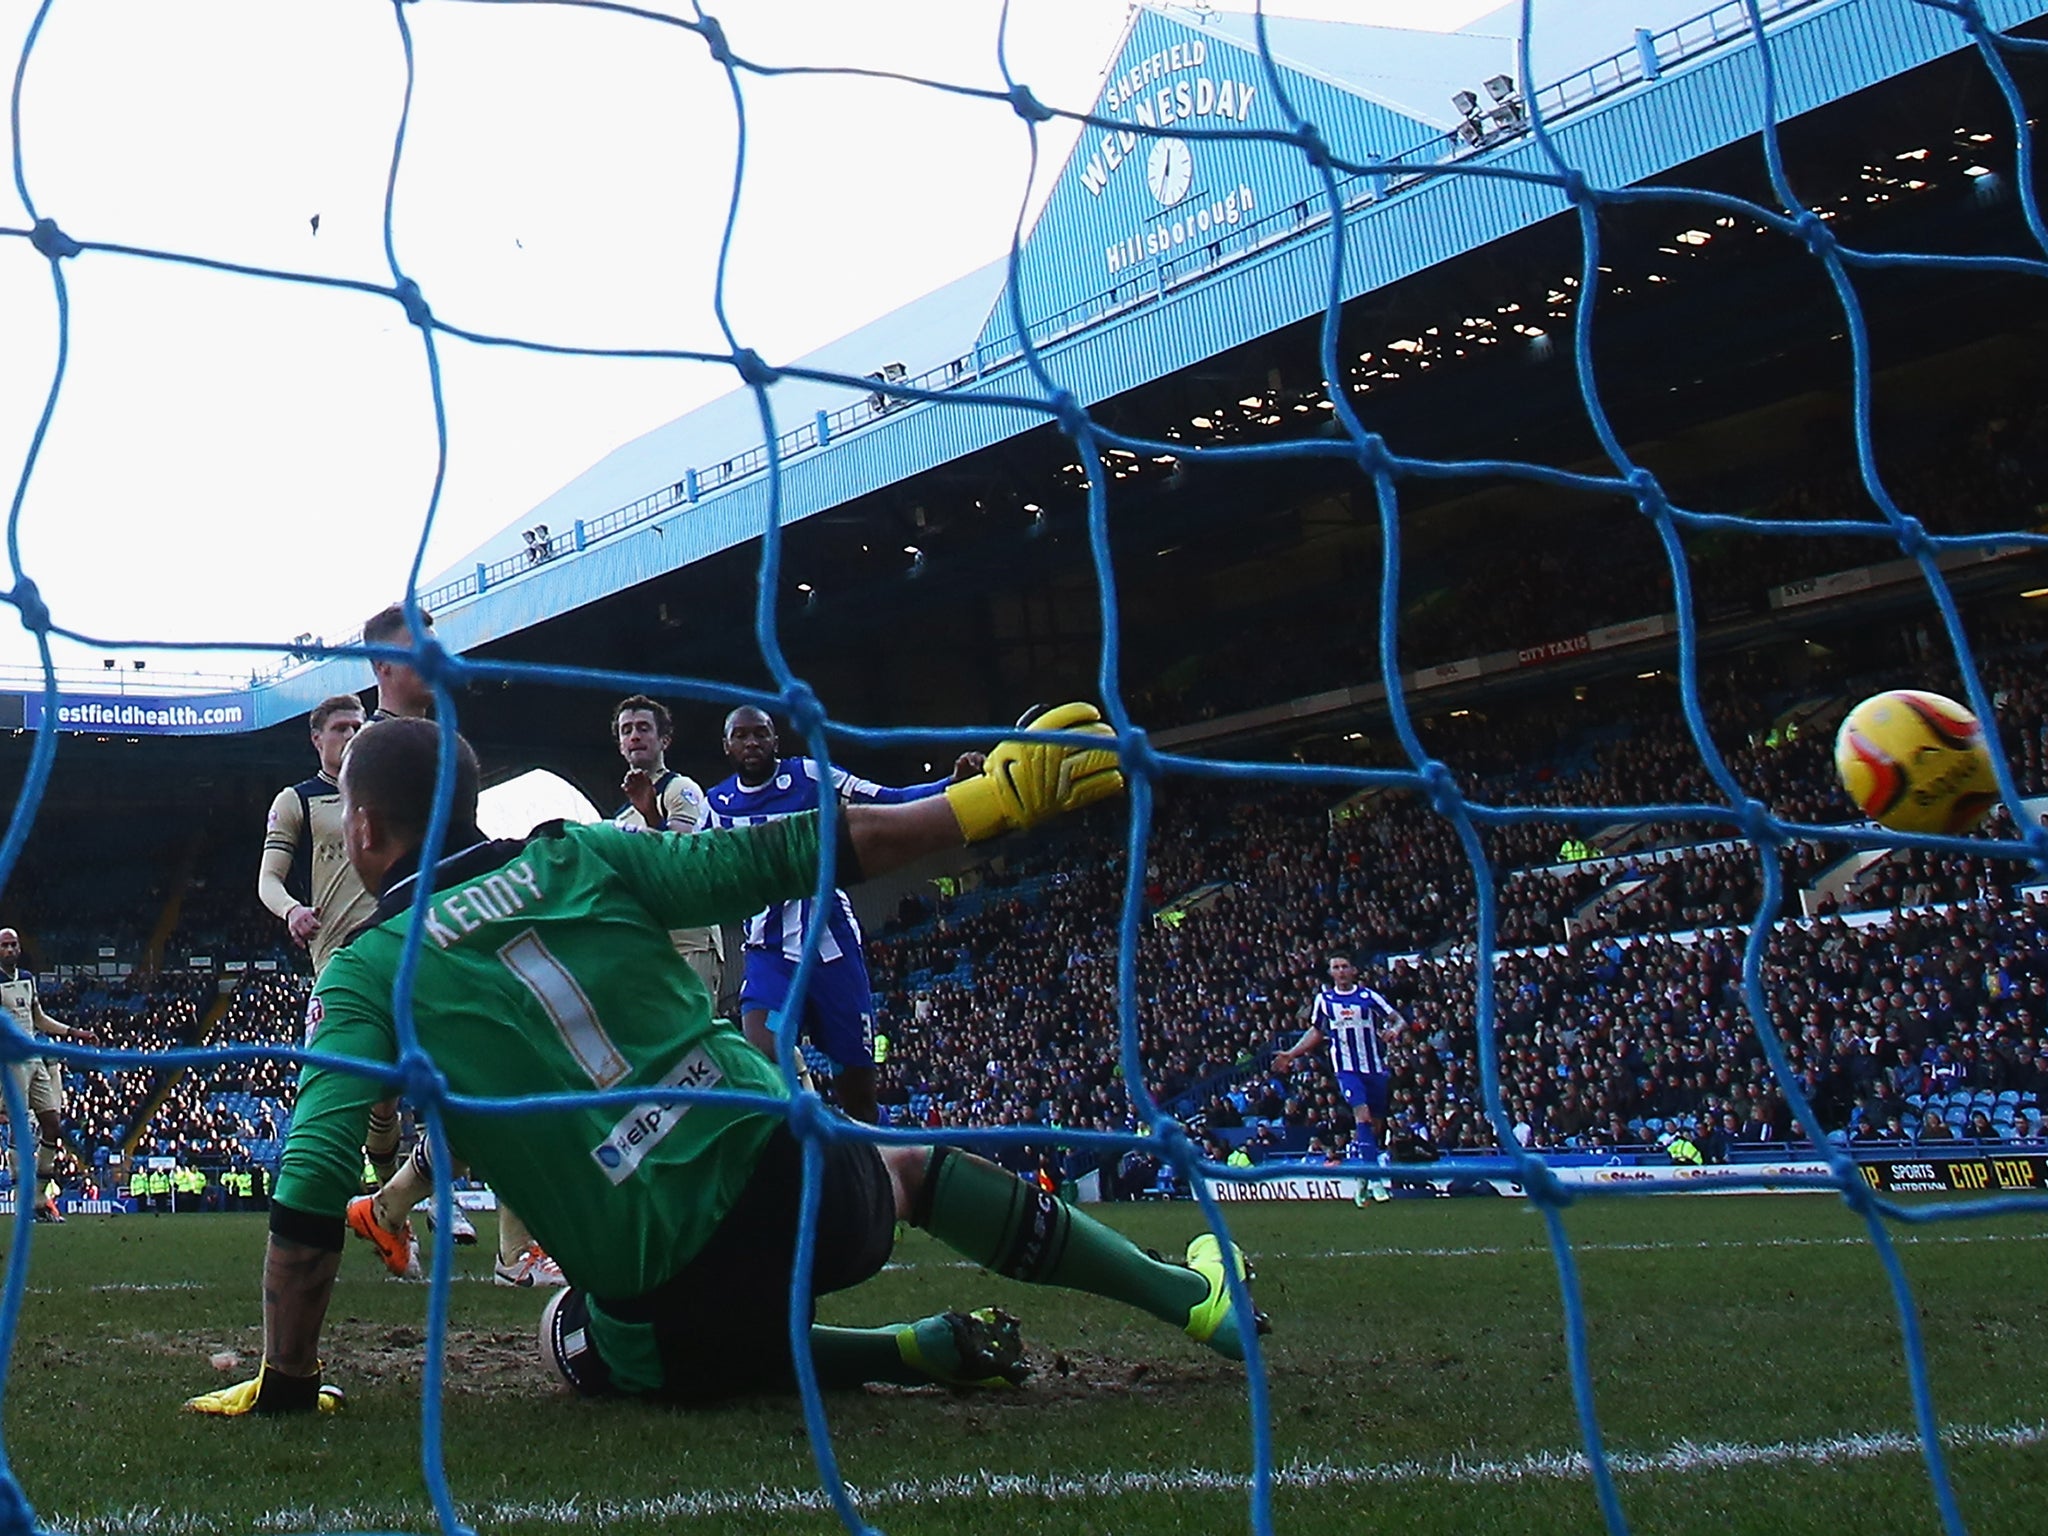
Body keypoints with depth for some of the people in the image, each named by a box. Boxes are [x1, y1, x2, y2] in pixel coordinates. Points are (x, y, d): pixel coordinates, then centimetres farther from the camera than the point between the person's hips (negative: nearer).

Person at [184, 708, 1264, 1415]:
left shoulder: (363, 974, 0)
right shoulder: (576, 857, 5)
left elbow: (309, 1197, -8)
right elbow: (780, 857, 0)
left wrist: (286, 1382, 4)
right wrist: (995, 796, 4)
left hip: (677, 1297, -3)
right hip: (793, 1176, 3)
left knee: (575, 1342, 31)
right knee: (909, 1165, 36)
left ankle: (915, 1351, 13)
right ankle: (1193, 1296, 38)